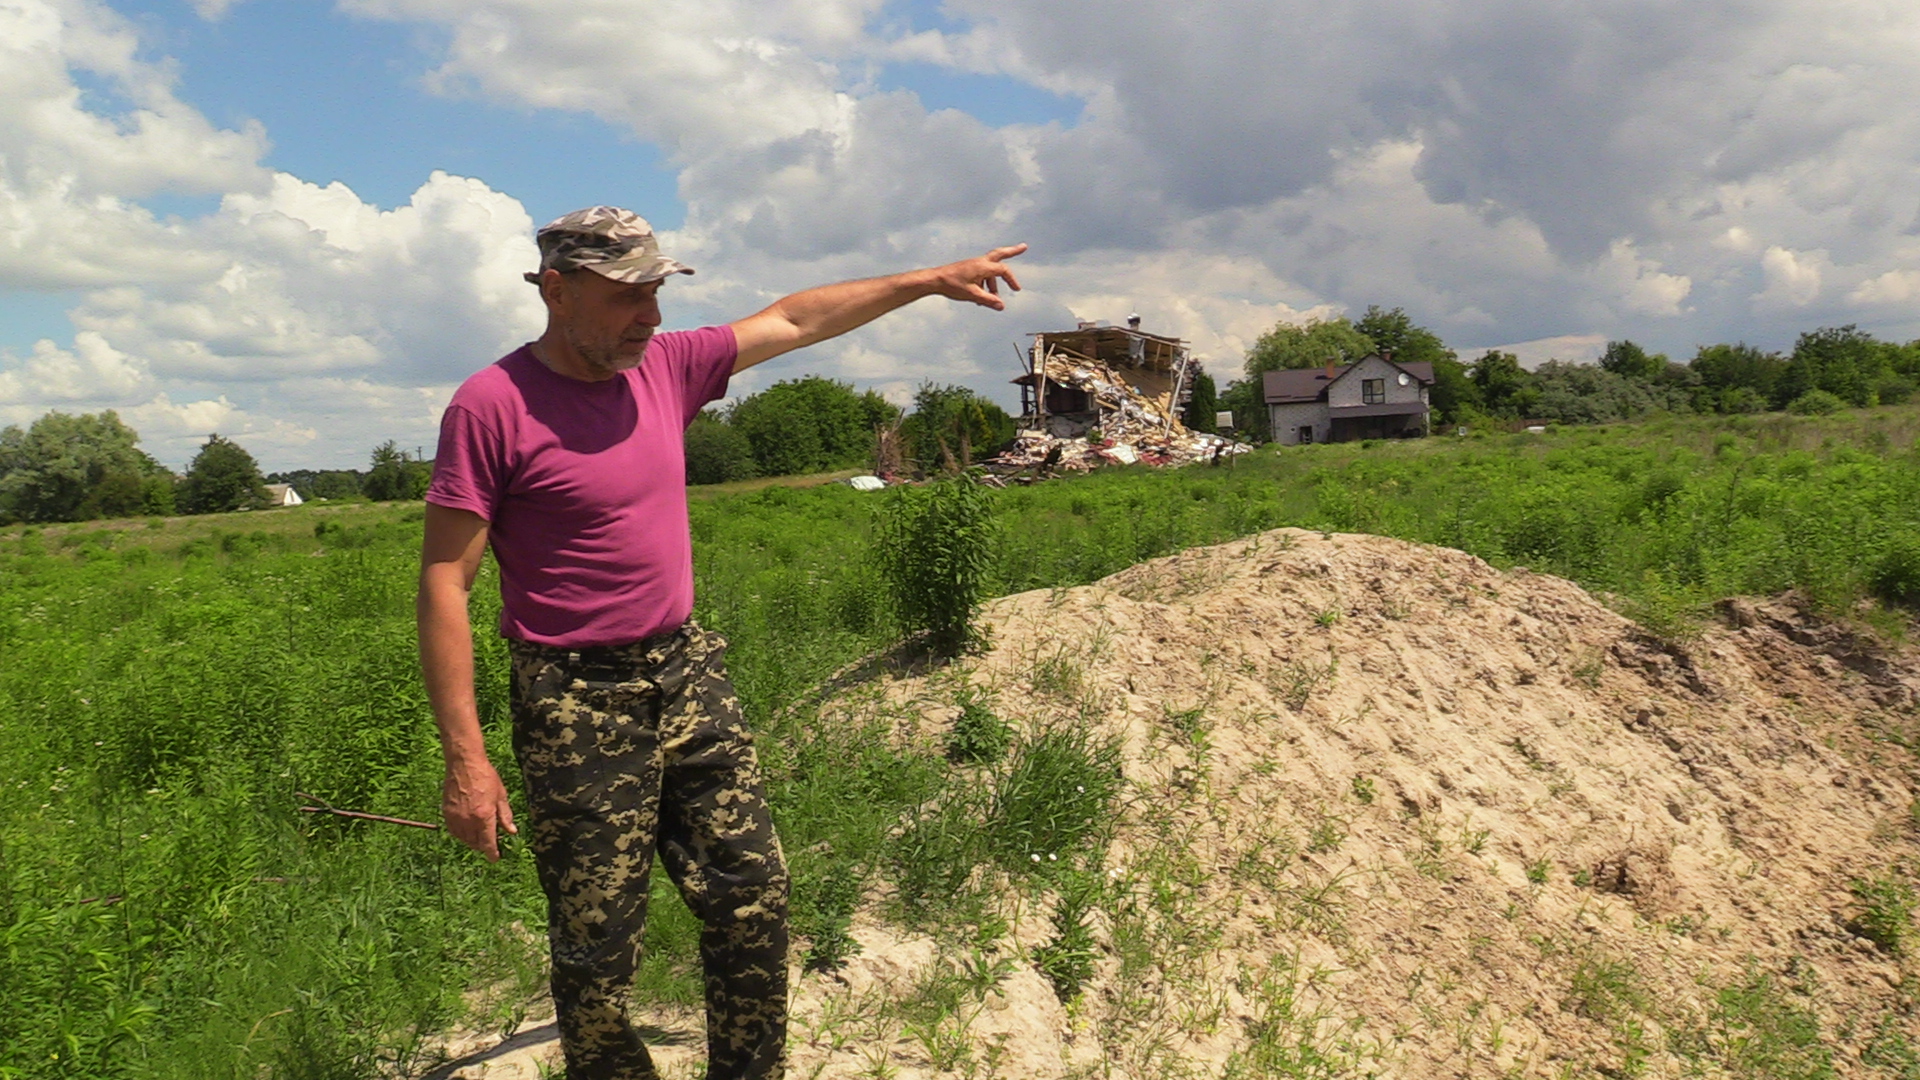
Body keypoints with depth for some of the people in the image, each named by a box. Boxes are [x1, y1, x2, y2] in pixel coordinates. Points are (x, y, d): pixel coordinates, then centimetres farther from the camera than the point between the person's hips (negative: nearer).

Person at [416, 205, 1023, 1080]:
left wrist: (933, 279, 19)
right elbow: (443, 587, -13)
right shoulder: (490, 406, -13)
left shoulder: (664, 365, 4)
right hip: (580, 707, -6)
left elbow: (790, 320, 16)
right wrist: (465, 759, -17)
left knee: (753, 899, 10)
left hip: (688, 675, 6)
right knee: (596, 955, 4)